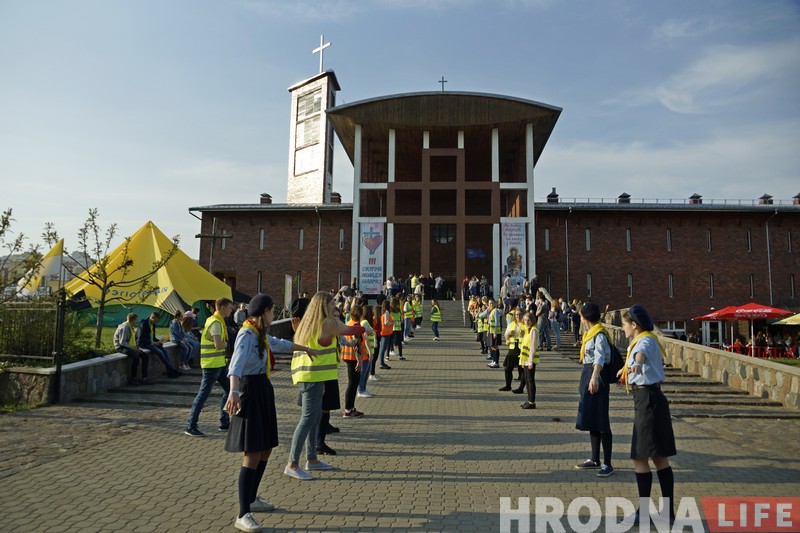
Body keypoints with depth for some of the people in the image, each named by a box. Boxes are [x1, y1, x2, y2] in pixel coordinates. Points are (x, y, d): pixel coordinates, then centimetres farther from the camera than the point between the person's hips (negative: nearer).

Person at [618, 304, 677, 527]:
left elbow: (641, 354, -42)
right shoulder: (644, 341, 17)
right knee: (659, 457, 12)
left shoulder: (645, 341, -14)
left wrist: (636, 364, -64)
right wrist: (626, 369, 60)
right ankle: (668, 512, 19)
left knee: (640, 457, -4)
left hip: (647, 400, -10)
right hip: (649, 399, 10)